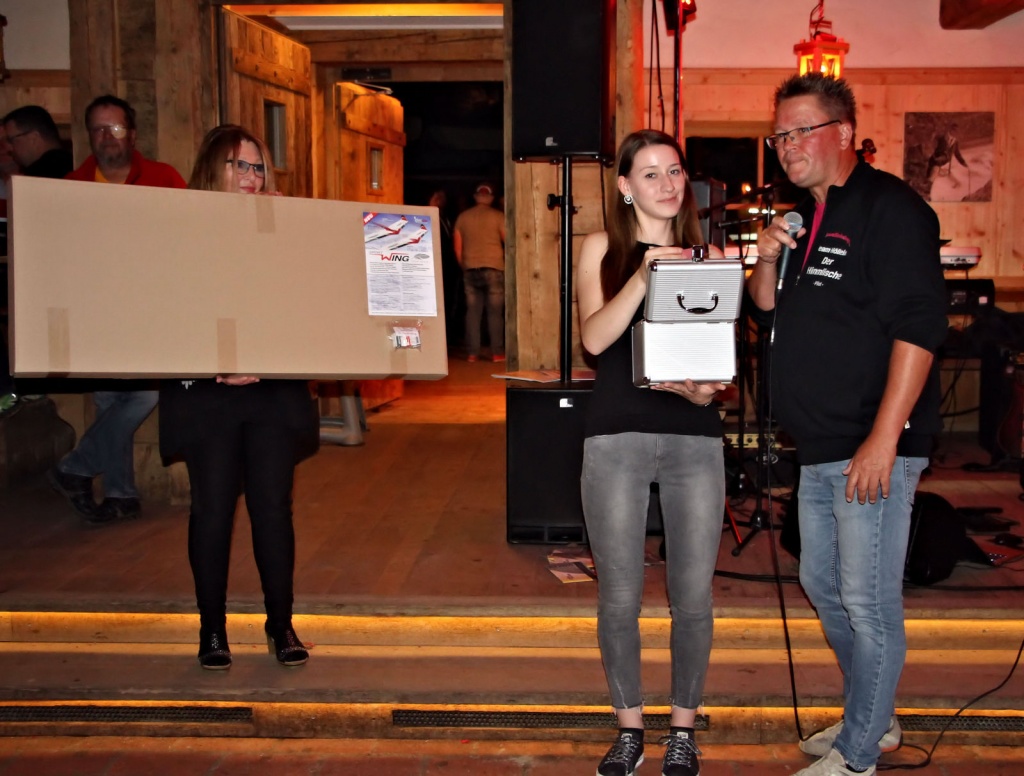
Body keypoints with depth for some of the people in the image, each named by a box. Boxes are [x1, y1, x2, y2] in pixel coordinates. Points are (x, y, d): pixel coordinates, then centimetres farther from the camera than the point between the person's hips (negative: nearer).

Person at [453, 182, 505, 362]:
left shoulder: (462, 217, 8)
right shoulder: (497, 216, -1)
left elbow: (457, 248, 8)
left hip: (470, 270, 3)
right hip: (493, 268, -3)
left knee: (473, 311, 5)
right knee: (495, 312, 1)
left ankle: (472, 352, 3)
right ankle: (497, 352, -1)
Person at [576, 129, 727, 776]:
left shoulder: (708, 256, 9)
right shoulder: (603, 248, 6)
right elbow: (594, 337, -8)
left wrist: (705, 389, -13)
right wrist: (643, 277, -19)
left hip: (695, 438, 1)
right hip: (617, 436, -1)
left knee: (693, 597, 3)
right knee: (619, 598, 5)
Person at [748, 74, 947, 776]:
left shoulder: (890, 208, -13)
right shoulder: (805, 215, 14)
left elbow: (919, 327, -20)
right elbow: (767, 305, 22)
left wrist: (882, 440, -25)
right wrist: (768, 258, 0)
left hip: (872, 450, -10)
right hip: (819, 447, 10)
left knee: (867, 601, -1)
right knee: (821, 584, 19)